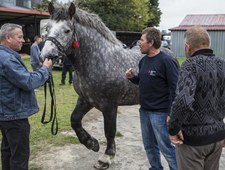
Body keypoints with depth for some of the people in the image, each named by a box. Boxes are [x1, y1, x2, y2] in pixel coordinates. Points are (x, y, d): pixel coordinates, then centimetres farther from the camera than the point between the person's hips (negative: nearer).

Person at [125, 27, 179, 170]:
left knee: (166, 147, 2)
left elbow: (175, 88, -17)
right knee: (149, 146, 18)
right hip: (144, 110, 8)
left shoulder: (167, 61, -16)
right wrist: (132, 77, -1)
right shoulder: (143, 60, 8)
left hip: (160, 112, -8)